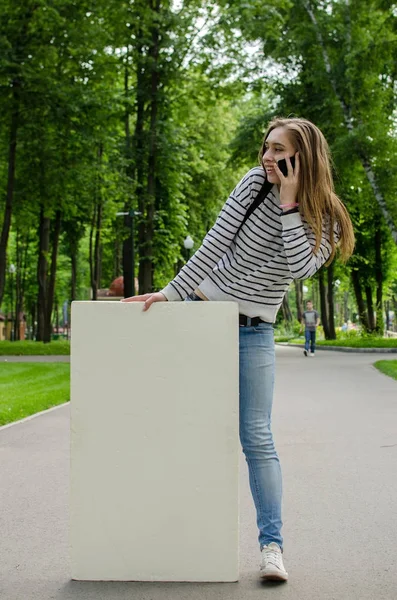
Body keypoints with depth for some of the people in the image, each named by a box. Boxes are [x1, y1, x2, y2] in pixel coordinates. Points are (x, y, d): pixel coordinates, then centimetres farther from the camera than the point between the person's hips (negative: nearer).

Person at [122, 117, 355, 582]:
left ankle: (271, 544, 1)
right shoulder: (255, 183, -3)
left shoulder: (325, 221, -3)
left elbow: (300, 267, -21)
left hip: (253, 333, -1)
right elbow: (216, 241, -7)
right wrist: (172, 292, -12)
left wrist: (289, 202, -20)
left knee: (256, 438, -7)